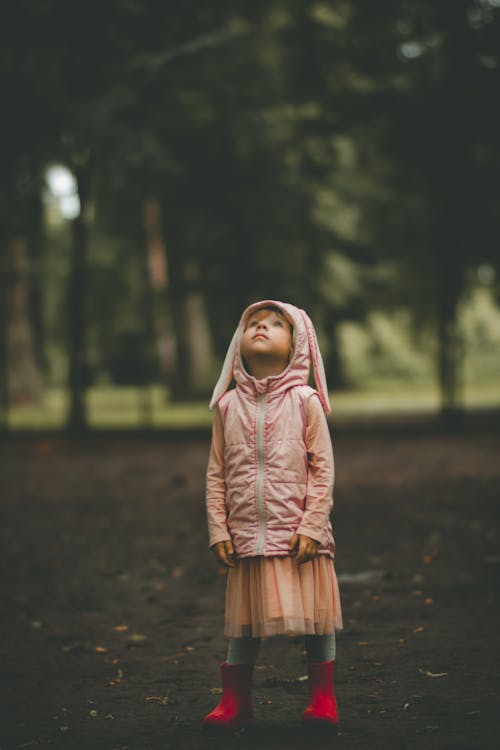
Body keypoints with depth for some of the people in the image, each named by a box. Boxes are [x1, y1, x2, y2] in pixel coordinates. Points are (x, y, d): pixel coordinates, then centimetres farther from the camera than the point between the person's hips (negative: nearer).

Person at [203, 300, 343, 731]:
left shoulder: (304, 401, -3)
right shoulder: (228, 405, 4)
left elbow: (323, 469, -4)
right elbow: (216, 474, 6)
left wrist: (312, 526, -11)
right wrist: (218, 530, 0)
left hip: (298, 536, -2)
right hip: (247, 536, 2)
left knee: (316, 617, 5)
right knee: (244, 622, 9)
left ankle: (323, 699, 19)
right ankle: (235, 702, 20)